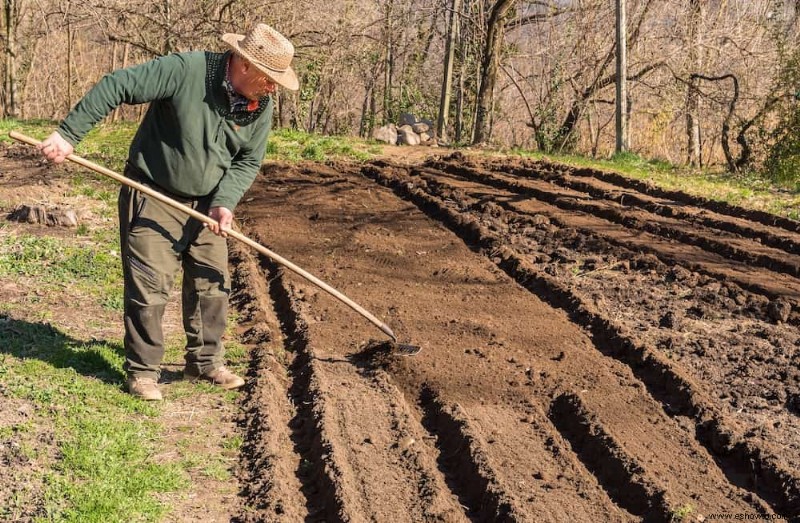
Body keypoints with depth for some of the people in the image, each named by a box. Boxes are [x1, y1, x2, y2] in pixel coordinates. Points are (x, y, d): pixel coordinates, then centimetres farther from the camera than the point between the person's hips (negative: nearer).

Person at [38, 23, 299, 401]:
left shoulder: (261, 105, -7)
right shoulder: (184, 70, -25)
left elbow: (248, 161, 1)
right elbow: (115, 86, -23)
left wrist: (224, 202, -16)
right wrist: (68, 134, -25)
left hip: (206, 204, 6)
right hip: (154, 198, -6)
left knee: (212, 283, 10)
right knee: (149, 286, -5)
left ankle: (205, 362, 25)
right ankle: (142, 372, 8)